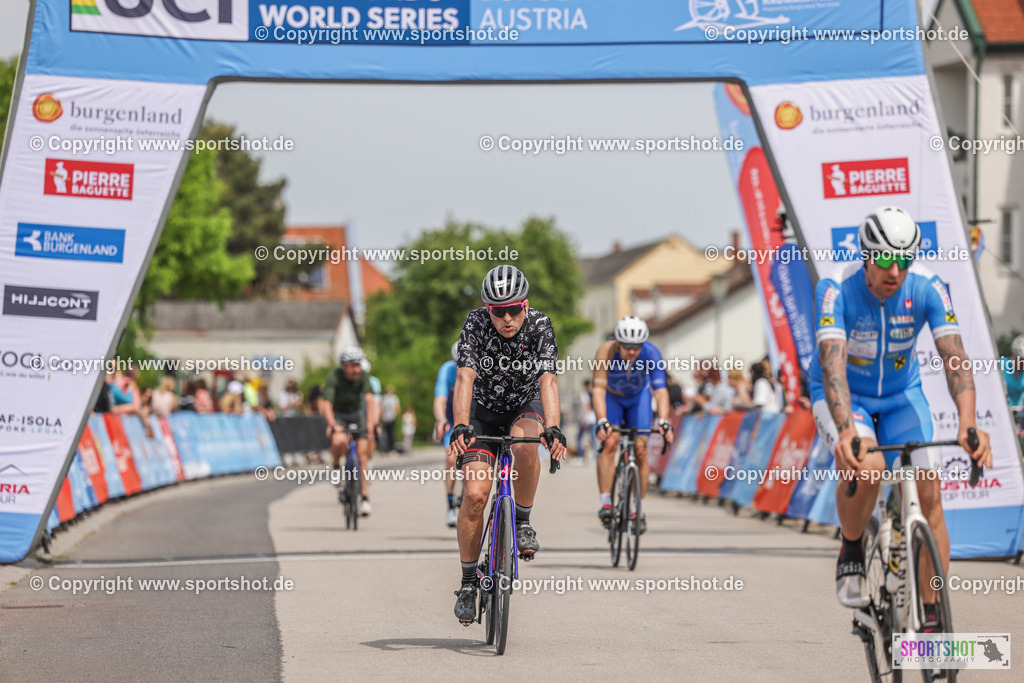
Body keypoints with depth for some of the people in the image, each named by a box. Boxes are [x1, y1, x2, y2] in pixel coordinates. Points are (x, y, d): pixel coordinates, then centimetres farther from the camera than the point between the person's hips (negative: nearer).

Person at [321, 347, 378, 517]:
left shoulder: (363, 376, -20)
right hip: (337, 415, -2)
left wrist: (371, 423, -46)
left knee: (363, 455, -9)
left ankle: (365, 498, -3)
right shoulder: (334, 377, -26)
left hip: (356, 414, 2)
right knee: (339, 441, -34)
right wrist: (332, 425, -51)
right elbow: (325, 404, -35)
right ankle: (336, 466, -2)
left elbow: (370, 400, -32)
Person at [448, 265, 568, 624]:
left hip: (526, 405, 0)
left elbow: (548, 380, -33)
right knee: (475, 494, -14)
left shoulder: (540, 326, -23)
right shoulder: (475, 324, -23)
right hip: (484, 410, 0)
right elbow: (465, 378, -34)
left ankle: (523, 522, -14)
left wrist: (553, 430, -49)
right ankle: (468, 581, 0)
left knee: (525, 443, -36)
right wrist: (460, 428, -49)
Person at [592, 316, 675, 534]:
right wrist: (602, 421, -48)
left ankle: (639, 510, 0)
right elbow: (598, 389, -36)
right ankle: (605, 503, -21)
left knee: (640, 450, -10)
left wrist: (663, 422, -50)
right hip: (611, 397, -1)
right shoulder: (606, 351, -34)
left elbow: (660, 390, -37)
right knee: (609, 442, -22)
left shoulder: (651, 353, -32)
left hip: (638, 397, 1)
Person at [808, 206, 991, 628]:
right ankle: (851, 550, -3)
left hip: (901, 394, 3)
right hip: (843, 397, -3)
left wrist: (968, 425, -46)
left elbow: (954, 357, -30)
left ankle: (932, 613, -2)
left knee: (926, 492, -13)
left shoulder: (927, 289, -22)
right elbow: (832, 363, -40)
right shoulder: (836, 290, -29)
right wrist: (846, 433, -55)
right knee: (865, 468, -33)